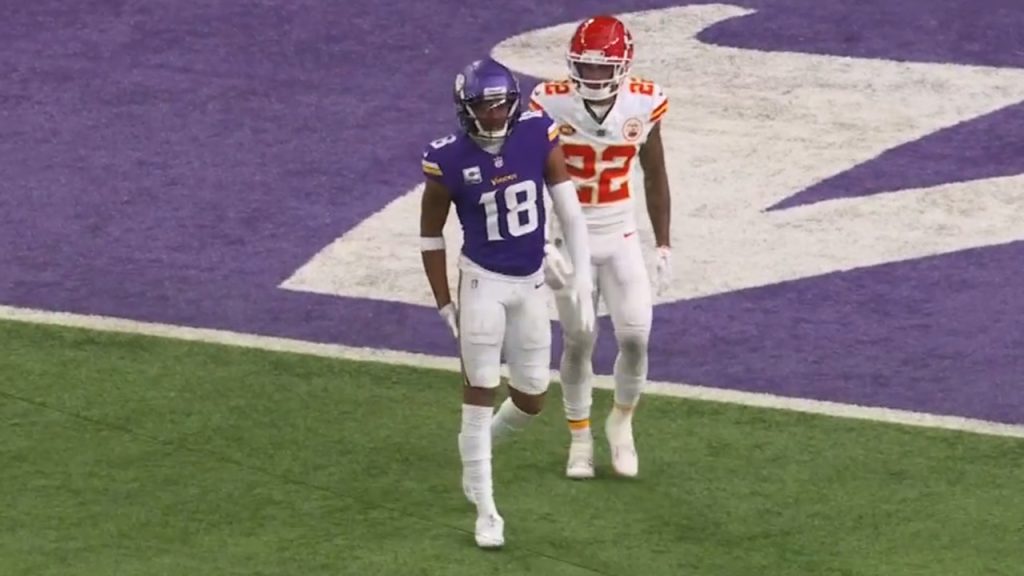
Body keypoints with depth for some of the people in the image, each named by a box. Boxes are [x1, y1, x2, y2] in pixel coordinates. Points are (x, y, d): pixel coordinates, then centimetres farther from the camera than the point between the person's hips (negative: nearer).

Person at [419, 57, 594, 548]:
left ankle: (478, 446, 42)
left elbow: (568, 208, -5)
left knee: (531, 398, 11)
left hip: (531, 283, 3)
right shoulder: (449, 161, -15)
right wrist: (444, 303, -2)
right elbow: (431, 235, -3)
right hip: (482, 282, -3)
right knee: (480, 393, -3)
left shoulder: (538, 136, -10)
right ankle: (485, 511, 6)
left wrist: (581, 275, -11)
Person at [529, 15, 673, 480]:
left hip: (621, 236, 1)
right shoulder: (552, 104, -17)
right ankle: (580, 437, 27)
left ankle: (621, 423, 24)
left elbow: (655, 177, 2)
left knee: (635, 338, -3)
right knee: (578, 342, 7)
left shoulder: (643, 103, -11)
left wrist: (663, 246, 4)